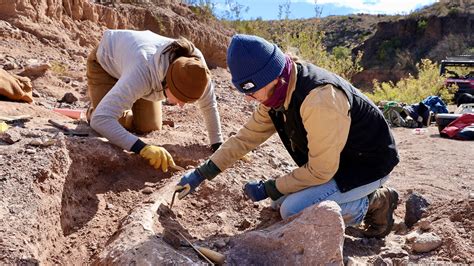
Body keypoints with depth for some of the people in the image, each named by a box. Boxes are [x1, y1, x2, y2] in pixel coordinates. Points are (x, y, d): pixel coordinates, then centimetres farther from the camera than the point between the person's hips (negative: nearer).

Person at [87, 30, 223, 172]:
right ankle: (93, 109, 20)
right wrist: (143, 147, -61)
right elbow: (100, 119, -52)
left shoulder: (195, 64, -34)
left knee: (149, 128, -3)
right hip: (106, 61, -4)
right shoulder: (143, 72, -48)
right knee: (115, 126, -14)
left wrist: (218, 146, -15)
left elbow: (209, 105, -17)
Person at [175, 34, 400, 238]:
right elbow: (247, 136, 3)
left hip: (369, 162, -9)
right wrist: (201, 174, 0)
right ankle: (363, 196, 15)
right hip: (332, 160, 9)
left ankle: (372, 204, -2)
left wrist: (269, 189, -16)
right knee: (283, 199, 10)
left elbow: (320, 171, -27)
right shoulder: (277, 92, -7)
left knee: (293, 209, -20)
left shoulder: (318, 99, -35)